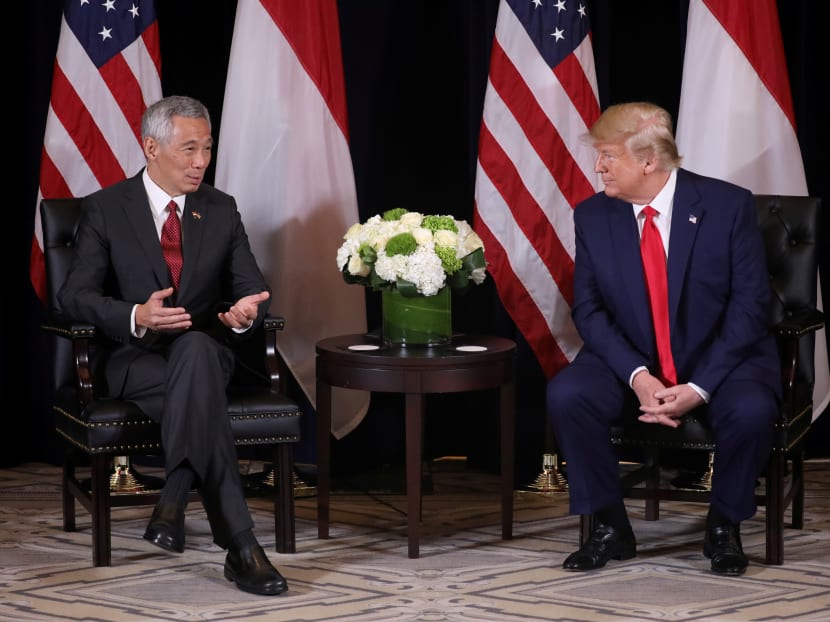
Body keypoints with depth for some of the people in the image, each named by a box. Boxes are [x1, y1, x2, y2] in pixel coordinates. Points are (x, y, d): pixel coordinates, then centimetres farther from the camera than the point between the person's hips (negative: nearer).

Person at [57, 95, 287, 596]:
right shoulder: (105, 209, 2)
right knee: (203, 389, -38)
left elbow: (254, 289, 9)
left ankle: (174, 501, -45)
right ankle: (239, 544, -46)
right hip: (135, 361, -2)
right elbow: (75, 296, -5)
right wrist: (136, 317, -26)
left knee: (195, 346, -38)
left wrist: (246, 312, -18)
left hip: (204, 351, 3)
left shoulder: (221, 210, 11)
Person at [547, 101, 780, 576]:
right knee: (566, 395, -26)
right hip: (630, 363, 2)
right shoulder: (593, 216, -1)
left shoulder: (728, 205, -10)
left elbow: (750, 305, -12)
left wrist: (700, 387, -21)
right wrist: (637, 376, -20)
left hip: (719, 360, -2)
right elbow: (589, 309, -2)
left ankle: (724, 527, -5)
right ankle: (610, 528, -8)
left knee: (751, 410, -34)